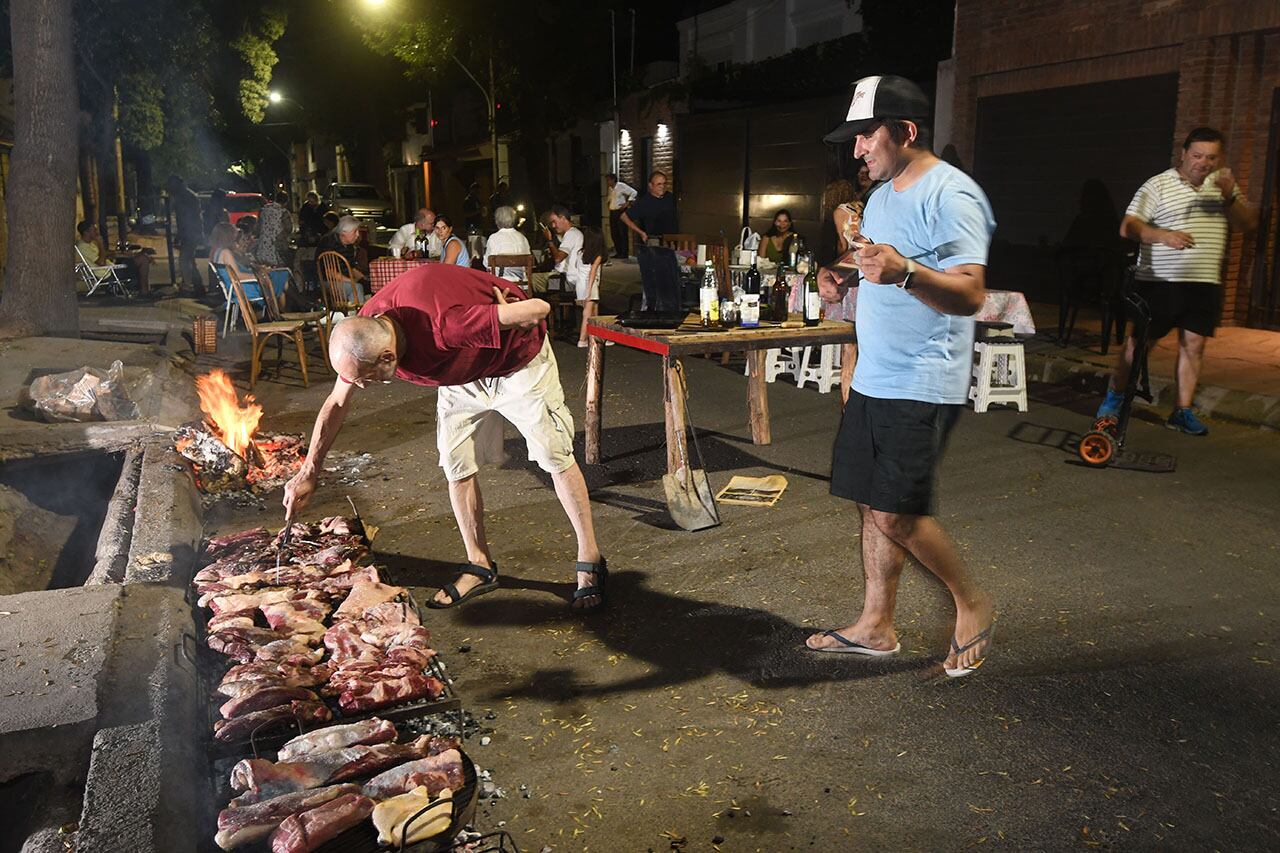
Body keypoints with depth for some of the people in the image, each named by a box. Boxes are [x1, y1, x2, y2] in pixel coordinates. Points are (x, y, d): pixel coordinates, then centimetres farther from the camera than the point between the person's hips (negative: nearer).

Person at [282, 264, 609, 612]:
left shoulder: (445, 325, -45)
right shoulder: (362, 335, -21)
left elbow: (539, 309, -38)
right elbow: (336, 403, -4)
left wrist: (499, 320, -18)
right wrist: (308, 473, -3)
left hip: (518, 360, -6)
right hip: (461, 371, 6)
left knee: (557, 458, -1)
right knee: (456, 465, 2)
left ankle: (590, 561, 10)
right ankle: (479, 565, 18)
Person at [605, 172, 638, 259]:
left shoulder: (621, 186, -8)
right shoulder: (610, 189, 14)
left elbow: (634, 192, -11)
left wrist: (627, 203, -13)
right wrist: (609, 204, 15)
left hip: (621, 212, -8)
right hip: (612, 212, 8)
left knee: (622, 233, -7)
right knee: (614, 233, 8)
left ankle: (624, 253, -2)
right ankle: (618, 252, 17)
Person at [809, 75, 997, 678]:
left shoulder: (951, 195, -13)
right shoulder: (883, 196, 16)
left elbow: (970, 294, -22)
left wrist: (905, 271, -40)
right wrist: (843, 277, 5)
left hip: (923, 386, -9)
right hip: (873, 377, 9)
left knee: (896, 516, -9)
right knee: (873, 505, 11)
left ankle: (972, 605, 16)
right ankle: (875, 627, 24)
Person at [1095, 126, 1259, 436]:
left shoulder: (1224, 184, 11)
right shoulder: (1158, 185, -3)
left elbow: (1249, 224, 5)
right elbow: (1128, 226, -9)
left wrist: (1230, 198, -13)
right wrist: (1163, 235, -25)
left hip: (1205, 284, 4)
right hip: (1158, 282, -4)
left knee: (1193, 346, 4)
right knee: (1139, 341, 1)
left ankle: (1182, 412, 11)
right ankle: (1114, 396, 17)